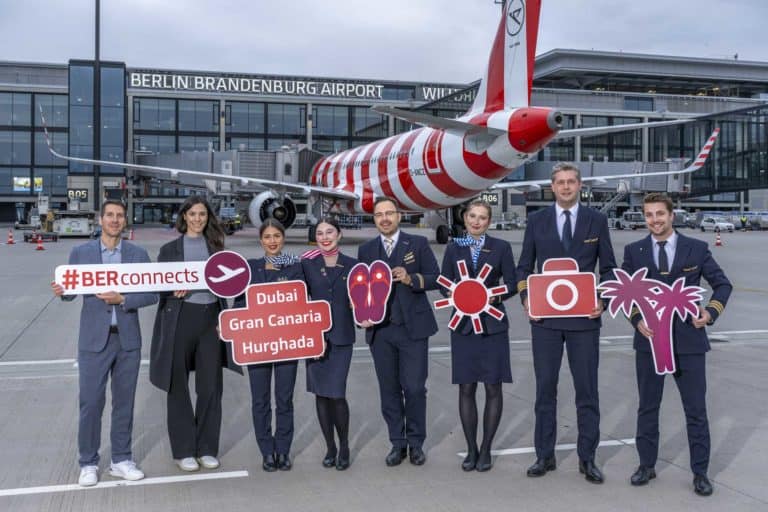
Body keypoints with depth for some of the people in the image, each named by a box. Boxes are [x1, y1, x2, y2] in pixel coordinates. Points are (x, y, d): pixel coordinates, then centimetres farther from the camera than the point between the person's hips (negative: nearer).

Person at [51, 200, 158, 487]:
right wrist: (61, 291, -17)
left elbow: (152, 294, -1)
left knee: (124, 402, 10)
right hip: (94, 339, -1)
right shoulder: (80, 253, 3)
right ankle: (88, 464, 15)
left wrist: (122, 299, -16)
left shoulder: (138, 255, 3)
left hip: (128, 339, 1)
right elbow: (72, 291, 5)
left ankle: (121, 460, 22)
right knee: (91, 402, 1)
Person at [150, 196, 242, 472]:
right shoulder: (169, 249, 6)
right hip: (180, 318, -2)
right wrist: (174, 290, -17)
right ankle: (183, 450, 14)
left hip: (210, 318, 2)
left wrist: (224, 320, 5)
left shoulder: (215, 246, 12)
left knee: (210, 385, 5)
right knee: (178, 386, 4)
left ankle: (207, 449, 16)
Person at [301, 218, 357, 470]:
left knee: (337, 394, -8)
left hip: (341, 336, -1)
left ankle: (344, 447, 13)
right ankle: (330, 447, 21)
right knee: (321, 393, 6)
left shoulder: (351, 265, 5)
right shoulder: (307, 264, 4)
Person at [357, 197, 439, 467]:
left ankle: (416, 443, 12)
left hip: (412, 327, -2)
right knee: (389, 390, 6)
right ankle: (397, 443, 18)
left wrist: (411, 279, -17)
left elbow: (435, 279, 0)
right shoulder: (366, 250, 13)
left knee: (414, 388, -4)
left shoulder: (418, 243, 4)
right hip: (379, 330, 3)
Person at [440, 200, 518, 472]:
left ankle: (486, 449, 14)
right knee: (466, 387, 3)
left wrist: (494, 296, -16)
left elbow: (512, 284, 2)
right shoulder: (454, 248, 7)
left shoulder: (501, 247, 2)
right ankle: (471, 449, 16)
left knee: (493, 387, 1)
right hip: (463, 324, 1)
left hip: (492, 324, -1)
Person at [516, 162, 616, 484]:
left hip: (584, 317, 0)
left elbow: (608, 267, 7)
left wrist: (603, 301, -7)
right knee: (545, 387, 8)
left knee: (587, 390, 5)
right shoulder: (536, 221, 5)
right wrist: (525, 298, -6)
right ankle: (545, 455, 19)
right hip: (545, 317, 1)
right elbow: (524, 266, 9)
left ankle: (587, 458, 16)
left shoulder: (596, 221, 4)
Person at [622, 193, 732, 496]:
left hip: (688, 341, -1)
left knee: (696, 410, 5)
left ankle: (700, 473, 17)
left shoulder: (696, 249, 1)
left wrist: (711, 312, -9)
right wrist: (637, 319, -10)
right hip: (649, 340, 1)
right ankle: (647, 465, 26)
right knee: (648, 407, 12)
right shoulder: (634, 251, 3)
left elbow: (722, 284, 7)